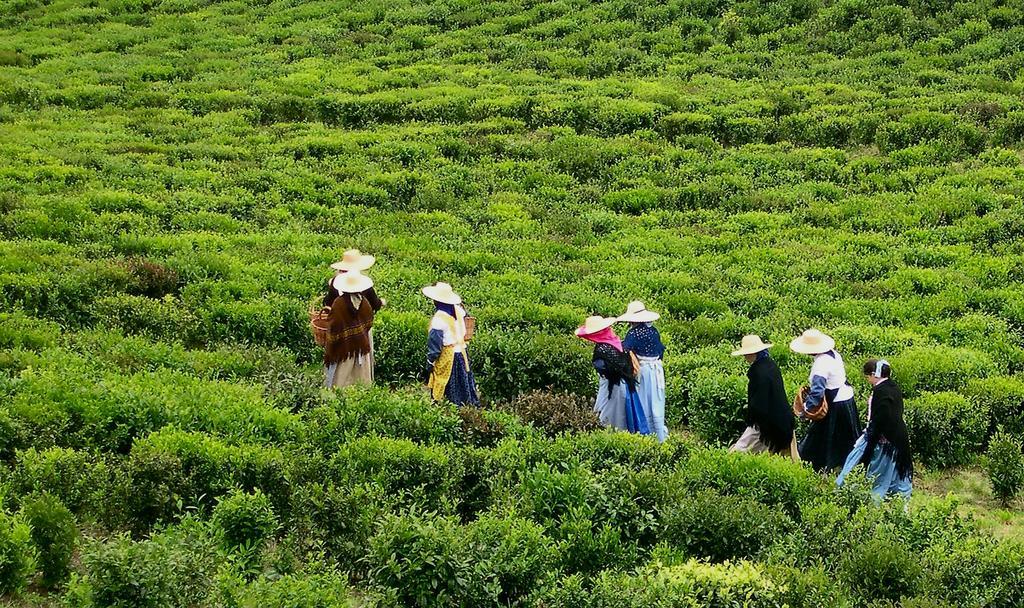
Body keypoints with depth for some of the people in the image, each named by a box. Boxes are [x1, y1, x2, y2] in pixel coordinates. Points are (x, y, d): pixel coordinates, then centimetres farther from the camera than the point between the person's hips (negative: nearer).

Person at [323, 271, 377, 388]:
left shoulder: (338, 303, -17)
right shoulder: (364, 302, -4)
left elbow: (333, 331, -13)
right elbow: (369, 324, 9)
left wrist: (328, 354, -6)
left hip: (343, 348, -4)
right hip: (362, 347, 4)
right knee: (361, 383, 13)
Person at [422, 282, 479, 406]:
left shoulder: (439, 318, -22)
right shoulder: (458, 310, -3)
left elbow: (434, 345, -18)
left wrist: (429, 365, -11)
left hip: (446, 358, -7)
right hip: (462, 354, 7)